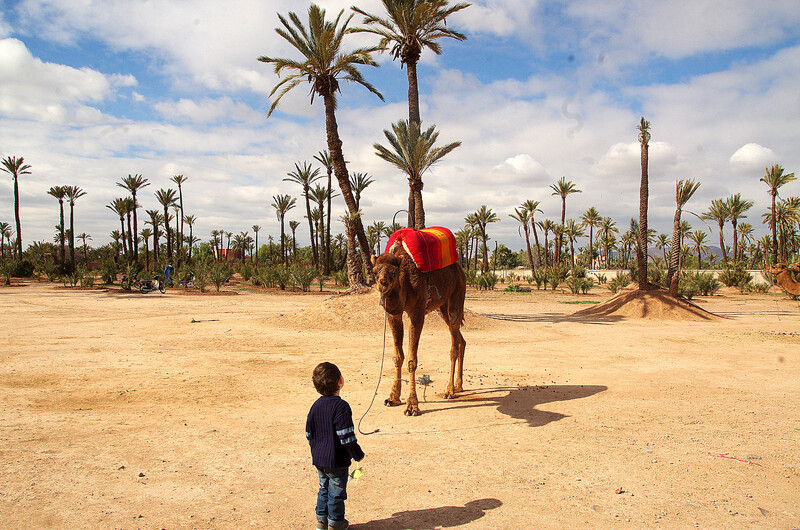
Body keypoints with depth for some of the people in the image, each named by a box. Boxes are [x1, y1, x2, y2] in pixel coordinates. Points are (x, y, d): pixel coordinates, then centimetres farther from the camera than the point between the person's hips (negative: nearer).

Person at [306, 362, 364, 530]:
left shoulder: (316, 405, 2)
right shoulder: (341, 406, -22)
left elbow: (309, 433, 11)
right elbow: (346, 436, -23)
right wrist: (358, 455, -9)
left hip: (318, 459, 7)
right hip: (336, 461, -7)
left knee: (324, 488, 22)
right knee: (337, 492, 10)